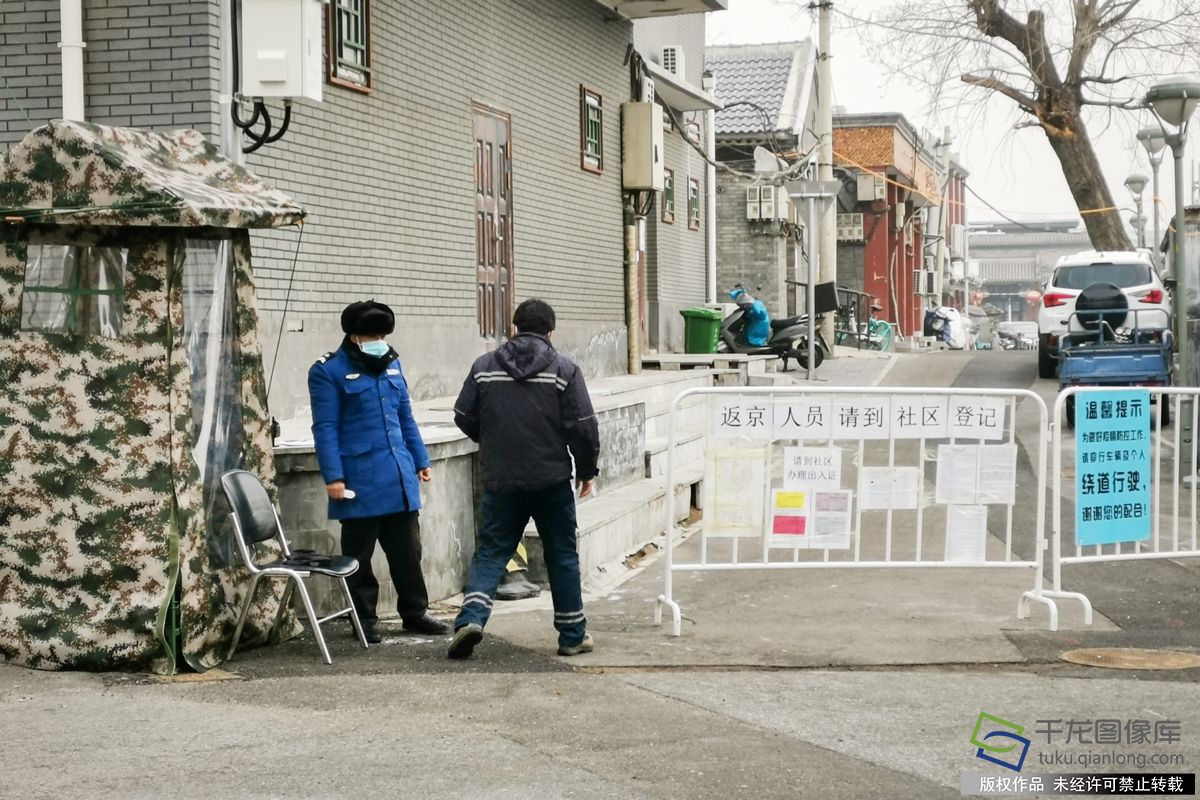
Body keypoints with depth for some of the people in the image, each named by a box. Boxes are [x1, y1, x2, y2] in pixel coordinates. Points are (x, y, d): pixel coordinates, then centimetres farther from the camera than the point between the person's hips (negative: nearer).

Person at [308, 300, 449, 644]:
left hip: (400, 476, 6)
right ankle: (365, 621, 14)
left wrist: (421, 460, 18)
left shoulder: (391, 364, 13)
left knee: (407, 549, 12)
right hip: (360, 481, -6)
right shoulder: (329, 371, -7)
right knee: (359, 555, 4)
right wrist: (333, 477, -16)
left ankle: (414, 612, 23)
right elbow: (325, 428, -11)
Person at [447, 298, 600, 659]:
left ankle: (472, 615, -13)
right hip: (552, 480, -1)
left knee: (490, 551, 9)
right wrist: (587, 470, 7)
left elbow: (464, 418, 7)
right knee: (562, 555, 10)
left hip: (501, 480, 1)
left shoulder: (484, 366, 2)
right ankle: (573, 635, 16)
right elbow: (583, 427, -8)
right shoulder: (564, 369, -5)